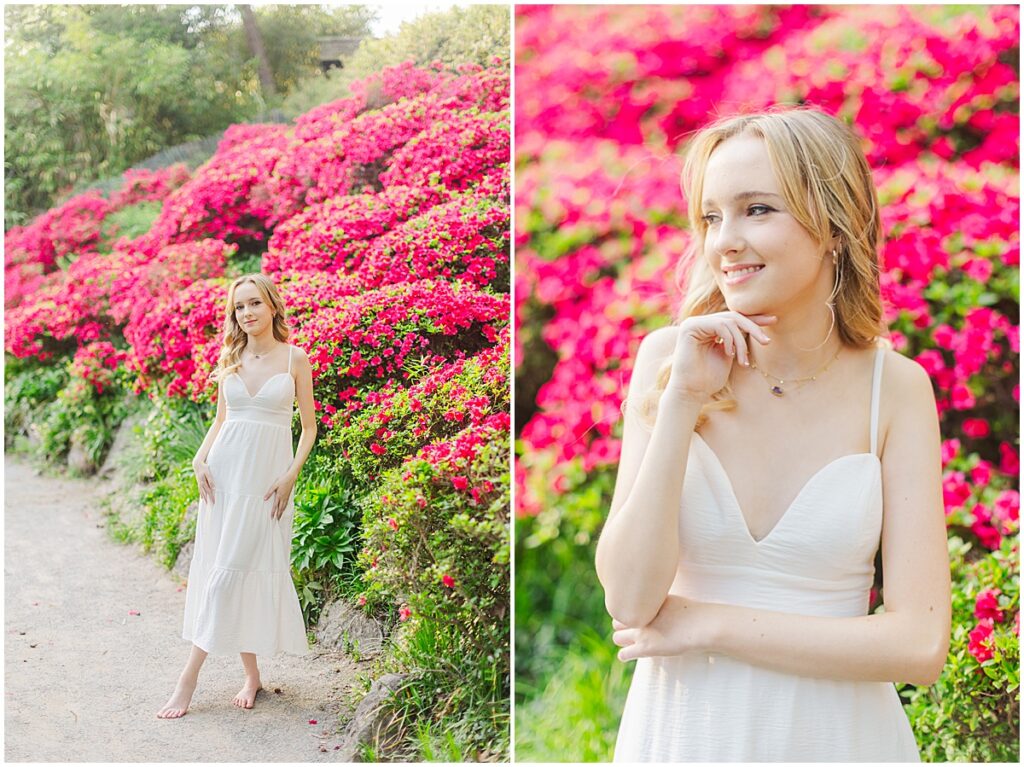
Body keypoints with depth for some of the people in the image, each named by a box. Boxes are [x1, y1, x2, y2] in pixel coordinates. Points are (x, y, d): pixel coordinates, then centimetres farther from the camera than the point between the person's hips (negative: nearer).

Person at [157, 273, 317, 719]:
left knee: (233, 567, -6)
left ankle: (189, 678, -2)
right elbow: (220, 419, 16)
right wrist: (200, 460, 0)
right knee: (220, 562, 1)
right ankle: (251, 674, 11)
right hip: (226, 465, 4)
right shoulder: (230, 358, 9)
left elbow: (309, 426, 1)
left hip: (269, 472, -4)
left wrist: (290, 475, -9)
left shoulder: (295, 359, -1)